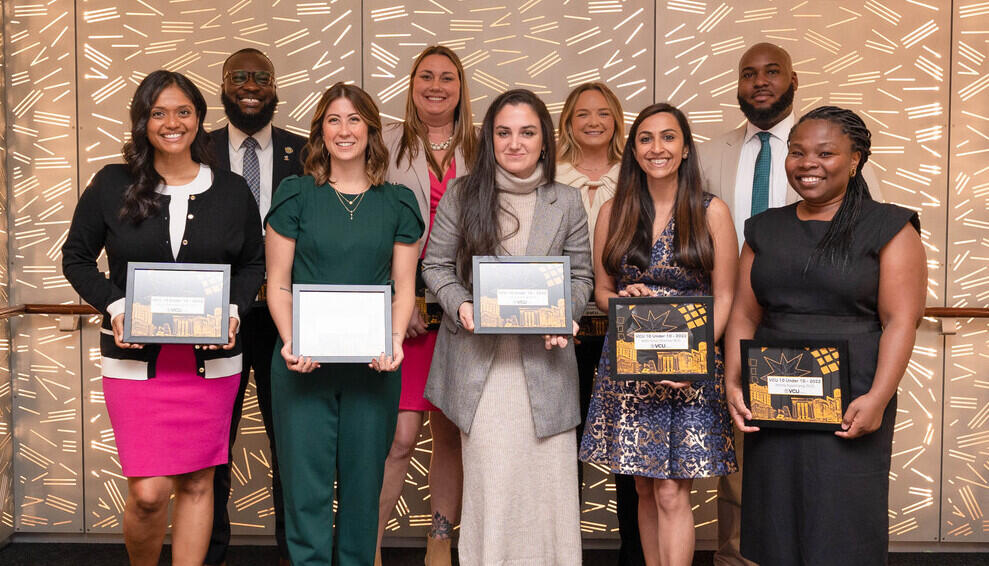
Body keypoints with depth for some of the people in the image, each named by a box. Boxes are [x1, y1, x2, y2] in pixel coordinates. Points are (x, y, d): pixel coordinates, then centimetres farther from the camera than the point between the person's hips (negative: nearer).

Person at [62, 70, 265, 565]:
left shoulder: (231, 191, 6)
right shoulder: (112, 186, 2)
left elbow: (252, 264, 13)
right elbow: (76, 256, 8)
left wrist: (234, 310, -5)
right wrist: (114, 307, -8)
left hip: (211, 358, 2)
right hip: (135, 358, -1)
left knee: (197, 483, 7)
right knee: (148, 492, -4)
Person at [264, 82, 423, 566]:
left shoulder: (398, 203, 8)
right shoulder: (295, 196, 5)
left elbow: (404, 287, 7)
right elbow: (277, 284, 3)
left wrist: (395, 339, -11)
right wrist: (290, 342, -13)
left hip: (373, 364, 1)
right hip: (305, 362, -1)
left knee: (362, 484, 9)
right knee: (306, 486, 0)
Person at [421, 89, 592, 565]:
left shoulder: (566, 203, 7)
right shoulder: (461, 195, 3)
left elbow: (580, 275, 11)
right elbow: (435, 264, 8)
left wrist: (564, 315, -9)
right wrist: (460, 305, -11)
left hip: (544, 360, 1)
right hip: (480, 356, -1)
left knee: (547, 480, 2)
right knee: (488, 481, 3)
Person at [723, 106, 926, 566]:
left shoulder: (889, 228, -1)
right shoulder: (765, 230, 12)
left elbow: (900, 320, -7)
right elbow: (744, 314, 10)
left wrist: (878, 398, -17)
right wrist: (733, 384, -1)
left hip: (849, 405, -4)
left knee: (841, 527, 1)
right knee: (778, 526, 10)